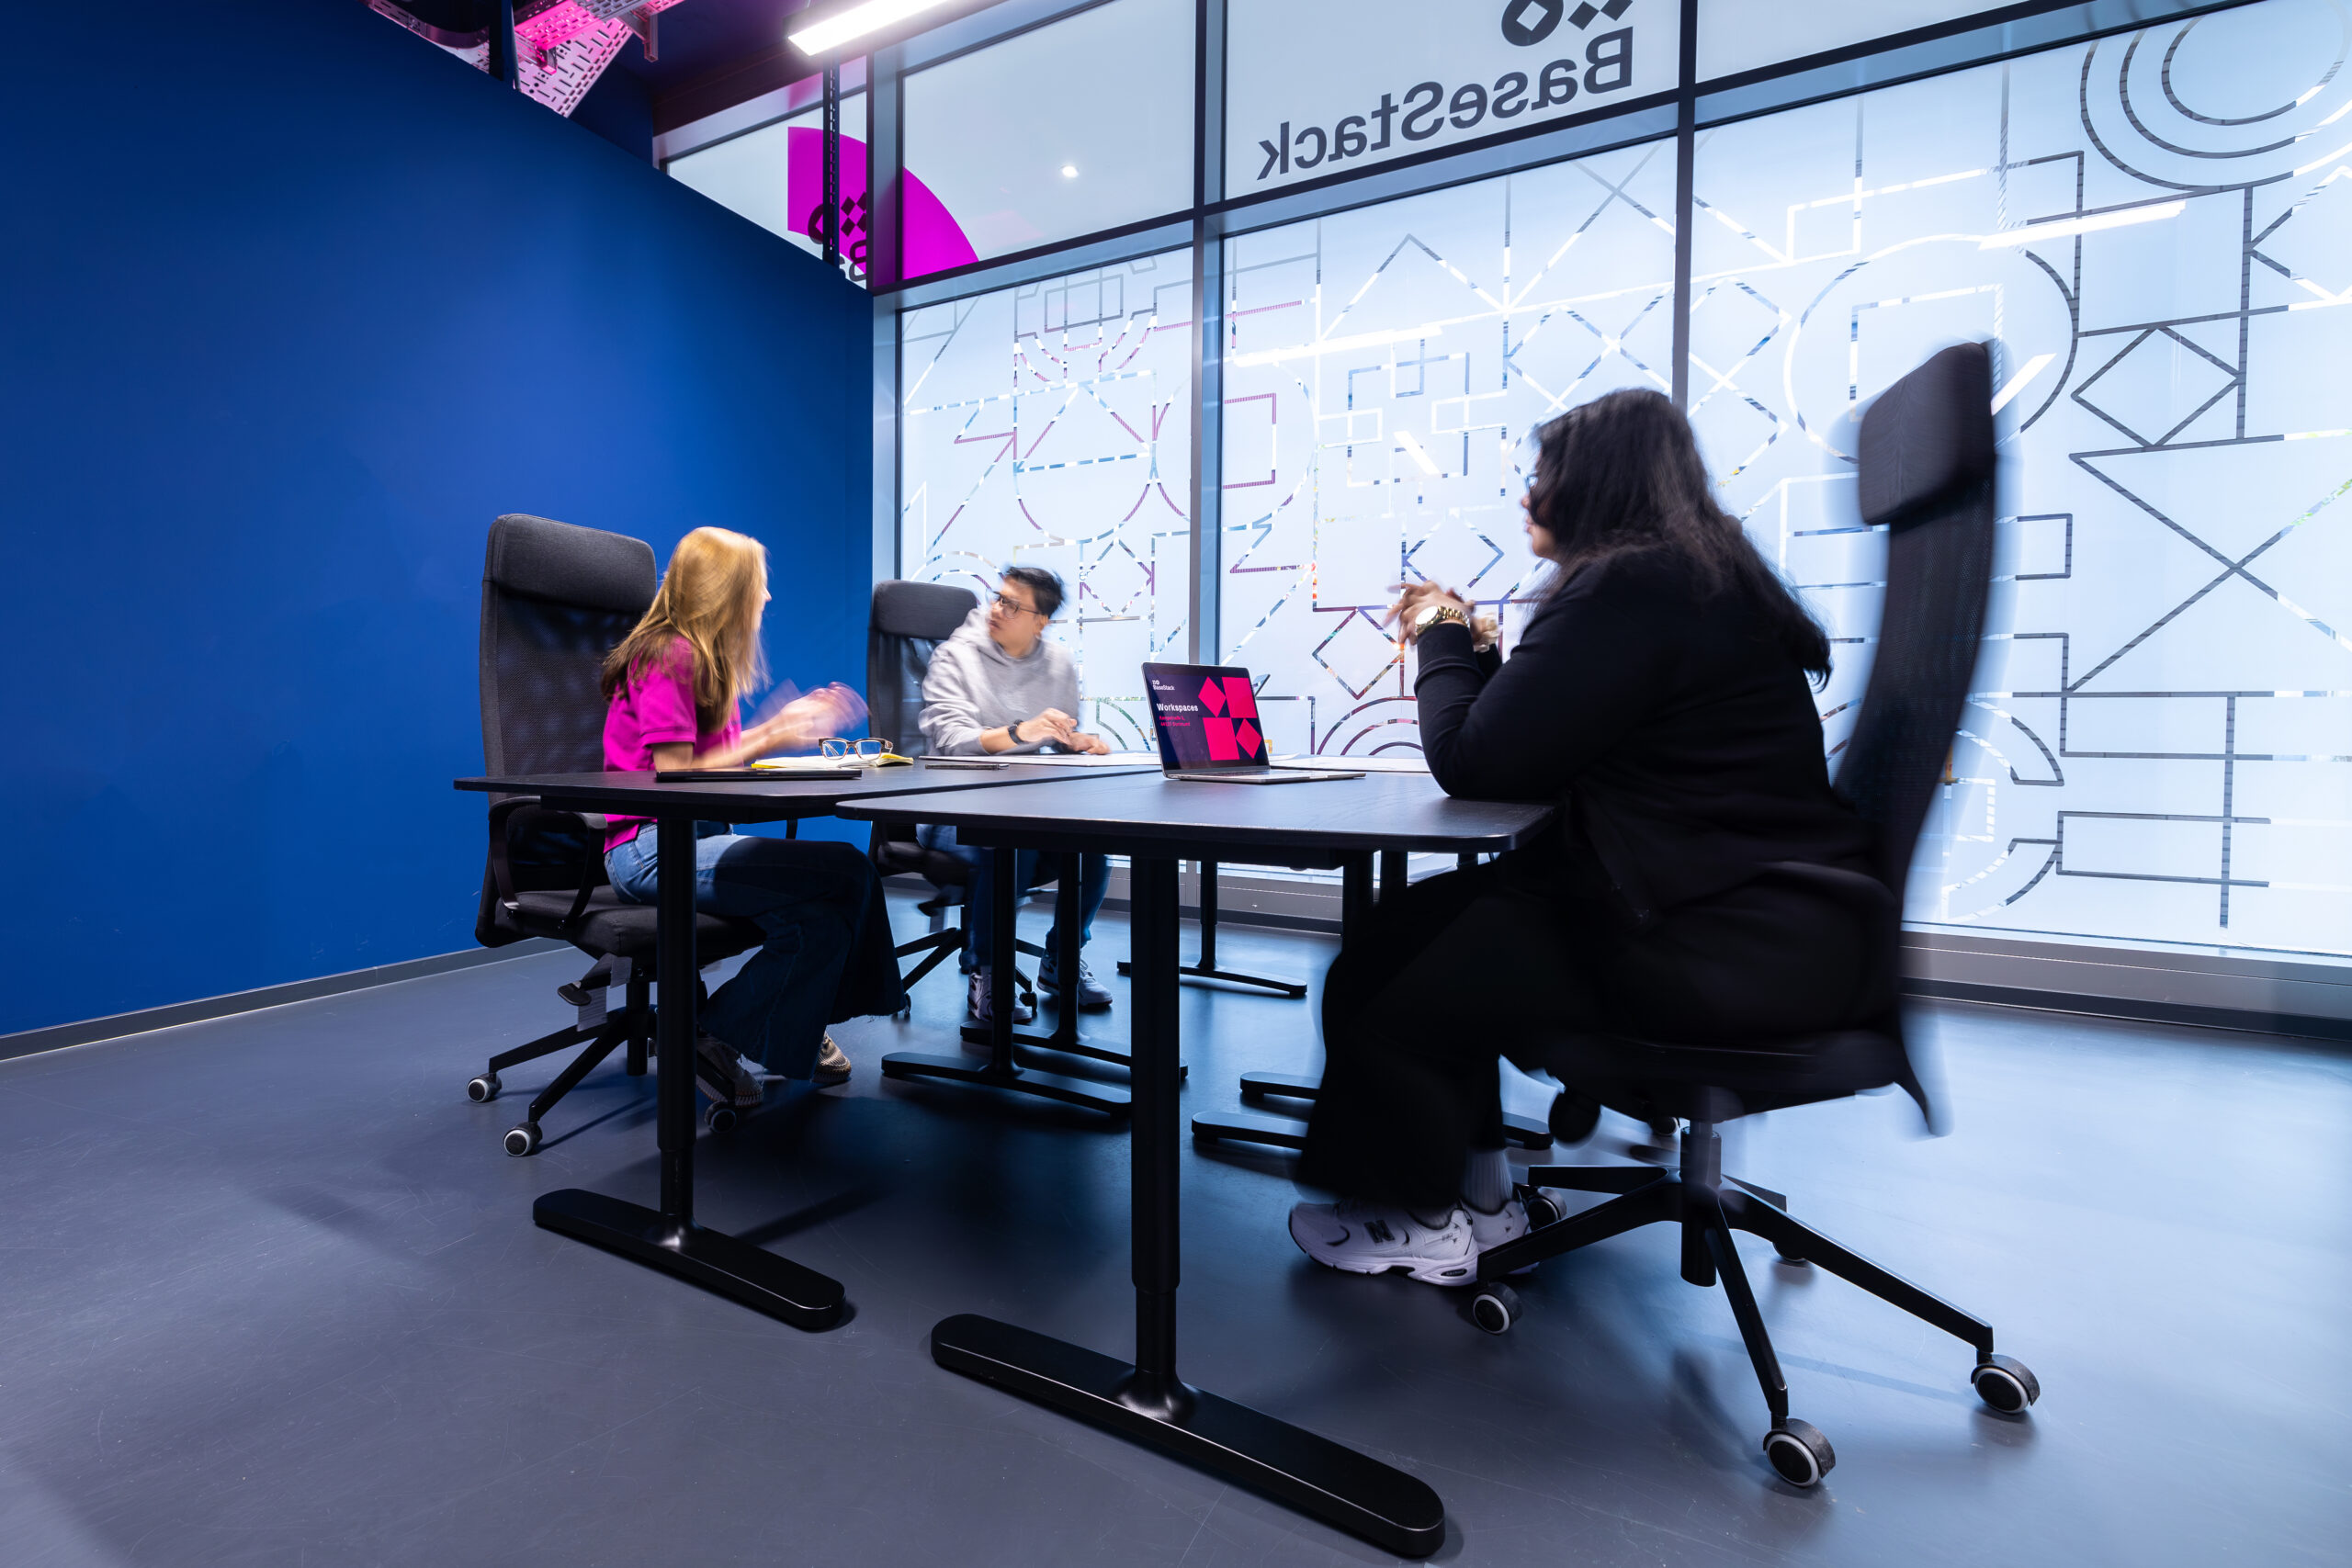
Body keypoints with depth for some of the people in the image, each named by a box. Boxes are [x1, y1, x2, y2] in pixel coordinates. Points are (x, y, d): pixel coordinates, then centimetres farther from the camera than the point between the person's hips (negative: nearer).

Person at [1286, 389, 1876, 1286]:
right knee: (1411, 925, 12)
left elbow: (1472, 764, -16)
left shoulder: (1627, 587, -18)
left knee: (1385, 986, -5)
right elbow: (1543, 750, 17)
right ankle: (1476, 1190, 22)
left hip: (1730, 948, -10)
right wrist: (1470, 643, 15)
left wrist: (1441, 636, 0)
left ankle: (1423, 1222, 20)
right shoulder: (1700, 575, 16)